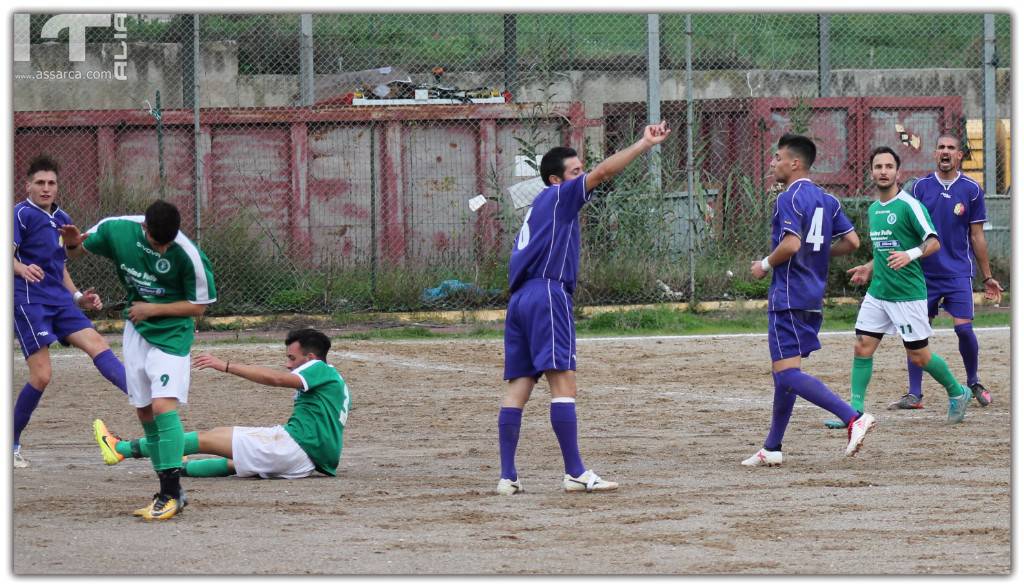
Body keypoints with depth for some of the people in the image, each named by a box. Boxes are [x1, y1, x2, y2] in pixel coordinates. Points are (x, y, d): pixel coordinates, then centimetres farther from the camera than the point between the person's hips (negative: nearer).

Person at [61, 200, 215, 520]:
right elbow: (80, 250, 5)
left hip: (172, 333, -6)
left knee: (163, 405, -20)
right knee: (144, 412, 7)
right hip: (136, 330, 6)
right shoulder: (116, 229, -13)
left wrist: (153, 309, -16)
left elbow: (199, 305, -11)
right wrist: (72, 243, -19)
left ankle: (172, 492, -17)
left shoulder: (188, 255, -24)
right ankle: (169, 491, 14)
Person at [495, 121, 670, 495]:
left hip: (519, 297, 9)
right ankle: (575, 474, -17)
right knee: (563, 382, -12)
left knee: (518, 386, 5)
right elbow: (602, 173, -9)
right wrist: (644, 144, -11)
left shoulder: (537, 209, 26)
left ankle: (507, 476, 1)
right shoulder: (559, 196, 3)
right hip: (547, 294, -9)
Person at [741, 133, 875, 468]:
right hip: (813, 298, 10)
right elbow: (852, 241, 11)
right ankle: (772, 448, 21)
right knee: (784, 371, 17)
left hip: (789, 298, -10)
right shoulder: (826, 200, 13)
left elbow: (791, 244, -24)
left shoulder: (789, 199, -12)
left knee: (788, 374, -13)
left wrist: (765, 265, -8)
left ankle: (853, 418, -27)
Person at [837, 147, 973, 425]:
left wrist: (910, 255, -32)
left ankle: (957, 393, 24)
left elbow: (934, 242, -16)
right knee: (862, 348, -2)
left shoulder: (909, 205, -12)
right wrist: (869, 268, 19)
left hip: (908, 294, -7)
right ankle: (855, 411, 2)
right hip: (877, 293, 7)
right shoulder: (873, 209, 12)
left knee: (918, 356, 2)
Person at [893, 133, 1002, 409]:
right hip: (924, 272, 1)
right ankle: (914, 394, 5)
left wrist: (987, 277, 8)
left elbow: (977, 237, 7)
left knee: (964, 328, -10)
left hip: (958, 272, -1)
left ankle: (974, 383, 12)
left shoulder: (971, 190, 2)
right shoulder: (921, 187, 4)